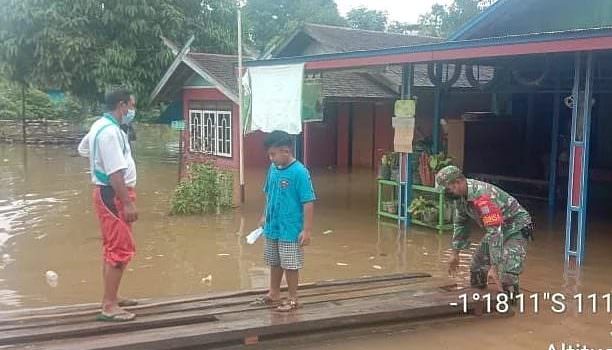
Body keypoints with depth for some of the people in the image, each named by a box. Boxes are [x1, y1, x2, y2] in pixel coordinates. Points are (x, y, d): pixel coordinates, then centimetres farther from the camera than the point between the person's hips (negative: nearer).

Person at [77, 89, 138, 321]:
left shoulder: (101, 126, 11)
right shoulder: (110, 132, -21)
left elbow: (83, 148, 30)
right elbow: (116, 173, -27)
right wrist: (128, 203, -27)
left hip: (108, 193, 11)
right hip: (113, 195, -11)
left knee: (113, 248, 17)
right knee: (121, 249, -9)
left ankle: (110, 298, 27)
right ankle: (109, 307, -5)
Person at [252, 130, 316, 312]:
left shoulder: (299, 172, -20)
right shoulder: (273, 168, 1)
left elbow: (308, 202, -19)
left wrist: (307, 230, -19)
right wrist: (265, 216, 18)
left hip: (290, 230, -7)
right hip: (272, 227, 7)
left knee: (290, 265, 6)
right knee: (275, 263, 20)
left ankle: (293, 299, 22)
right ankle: (273, 294, 36)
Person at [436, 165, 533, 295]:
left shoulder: (483, 197, -35)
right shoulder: (460, 194, -6)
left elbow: (495, 232, -37)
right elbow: (459, 223, 9)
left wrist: (494, 267, -37)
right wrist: (455, 253, 9)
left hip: (516, 229, -9)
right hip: (497, 228, 9)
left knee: (506, 279, -22)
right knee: (476, 268, 13)